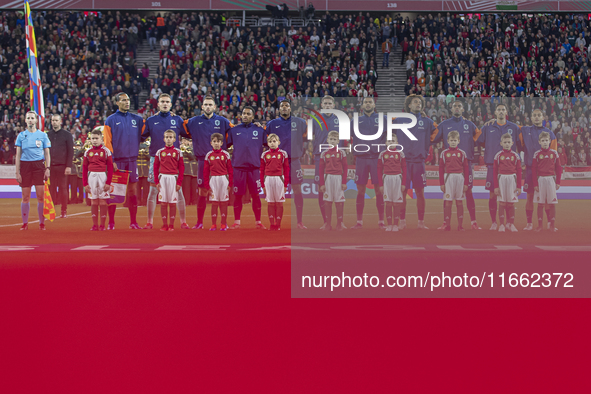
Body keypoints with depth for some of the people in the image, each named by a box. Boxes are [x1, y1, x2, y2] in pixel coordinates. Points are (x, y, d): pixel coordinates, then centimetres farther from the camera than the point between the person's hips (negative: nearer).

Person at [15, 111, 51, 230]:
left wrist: (47, 168, -2)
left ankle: (42, 223, 2)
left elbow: (47, 154, 10)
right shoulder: (21, 135, 9)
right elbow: (18, 155, 8)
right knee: (25, 197, 2)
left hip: (39, 165, -1)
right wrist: (17, 172, 1)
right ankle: (25, 223, 9)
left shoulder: (42, 135, 7)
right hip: (25, 165, 1)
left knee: (41, 195, -6)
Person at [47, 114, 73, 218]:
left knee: (63, 188, -2)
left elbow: (70, 151, 1)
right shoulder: (48, 135, 13)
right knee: (51, 188, 1)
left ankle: (64, 211, 3)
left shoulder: (67, 135, 4)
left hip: (62, 166, -3)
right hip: (50, 166, 3)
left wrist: (68, 166, -8)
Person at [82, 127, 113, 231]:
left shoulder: (106, 151, 1)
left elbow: (110, 168, -1)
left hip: (103, 176, -3)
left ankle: (102, 225, 3)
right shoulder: (88, 152, 9)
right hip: (91, 176, 3)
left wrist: (108, 182, -8)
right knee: (93, 201, 5)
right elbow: (84, 168, 10)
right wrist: (85, 183, 4)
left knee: (103, 201, -1)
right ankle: (95, 225, 8)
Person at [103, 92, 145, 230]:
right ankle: (111, 223, 6)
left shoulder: (137, 119, 11)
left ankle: (133, 222, 8)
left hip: (132, 160, 3)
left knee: (132, 191, 3)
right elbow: (107, 142, -3)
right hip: (117, 161, -3)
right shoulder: (111, 120, 1)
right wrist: (111, 160, -11)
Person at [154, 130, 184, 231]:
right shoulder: (160, 152, 7)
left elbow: (181, 168, 2)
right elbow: (155, 167, 8)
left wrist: (179, 182, -5)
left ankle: (171, 225, 5)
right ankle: (164, 225, 6)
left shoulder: (178, 152, 3)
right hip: (163, 178, 1)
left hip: (173, 178, -1)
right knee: (163, 202, 1)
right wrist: (156, 181, 0)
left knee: (173, 202, 0)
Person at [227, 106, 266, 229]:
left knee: (256, 195, 3)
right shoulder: (234, 130, 8)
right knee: (238, 195, 3)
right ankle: (236, 222, 11)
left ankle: (258, 222, 10)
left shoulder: (260, 130, 7)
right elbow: (225, 145, 10)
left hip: (254, 168, 0)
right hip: (238, 167, 0)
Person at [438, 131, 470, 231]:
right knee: (448, 202, 0)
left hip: (459, 177, 0)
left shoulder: (462, 153, 6)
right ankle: (447, 225, 3)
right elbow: (441, 168, 5)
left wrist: (466, 183, 2)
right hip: (448, 177, 0)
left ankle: (460, 225, 7)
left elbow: (466, 169, 7)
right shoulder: (444, 153, 5)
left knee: (459, 202, 3)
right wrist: (441, 183, 0)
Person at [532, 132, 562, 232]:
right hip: (540, 179, 0)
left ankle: (552, 225, 6)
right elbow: (534, 170, 1)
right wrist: (535, 184, -5)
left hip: (551, 179, 1)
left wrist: (558, 182, 1)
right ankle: (539, 225, 7)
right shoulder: (537, 154, 1)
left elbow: (558, 168, 6)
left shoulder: (554, 153, 4)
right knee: (540, 203, 2)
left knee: (552, 203, 1)